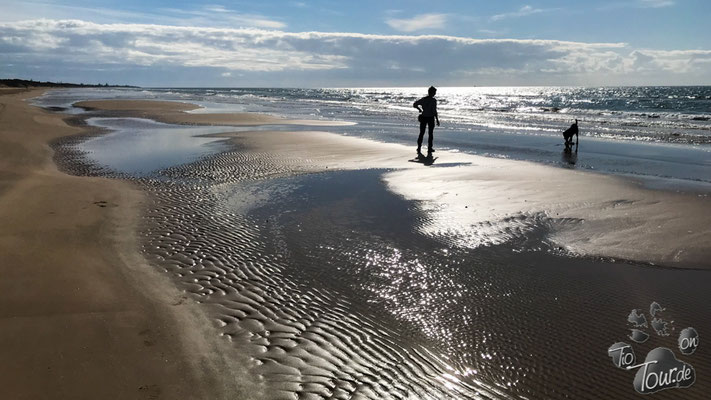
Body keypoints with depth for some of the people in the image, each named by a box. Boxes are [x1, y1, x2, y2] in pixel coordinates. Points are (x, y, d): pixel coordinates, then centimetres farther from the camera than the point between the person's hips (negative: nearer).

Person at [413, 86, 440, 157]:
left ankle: (419, 150, 5)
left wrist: (420, 109, 23)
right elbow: (434, 111, -17)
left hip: (423, 117, 4)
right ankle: (429, 151, 9)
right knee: (430, 134, 7)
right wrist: (437, 120, -9)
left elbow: (414, 104, 7)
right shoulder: (433, 100, -13)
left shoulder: (423, 99, 2)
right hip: (430, 118, -4)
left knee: (421, 133, 9)